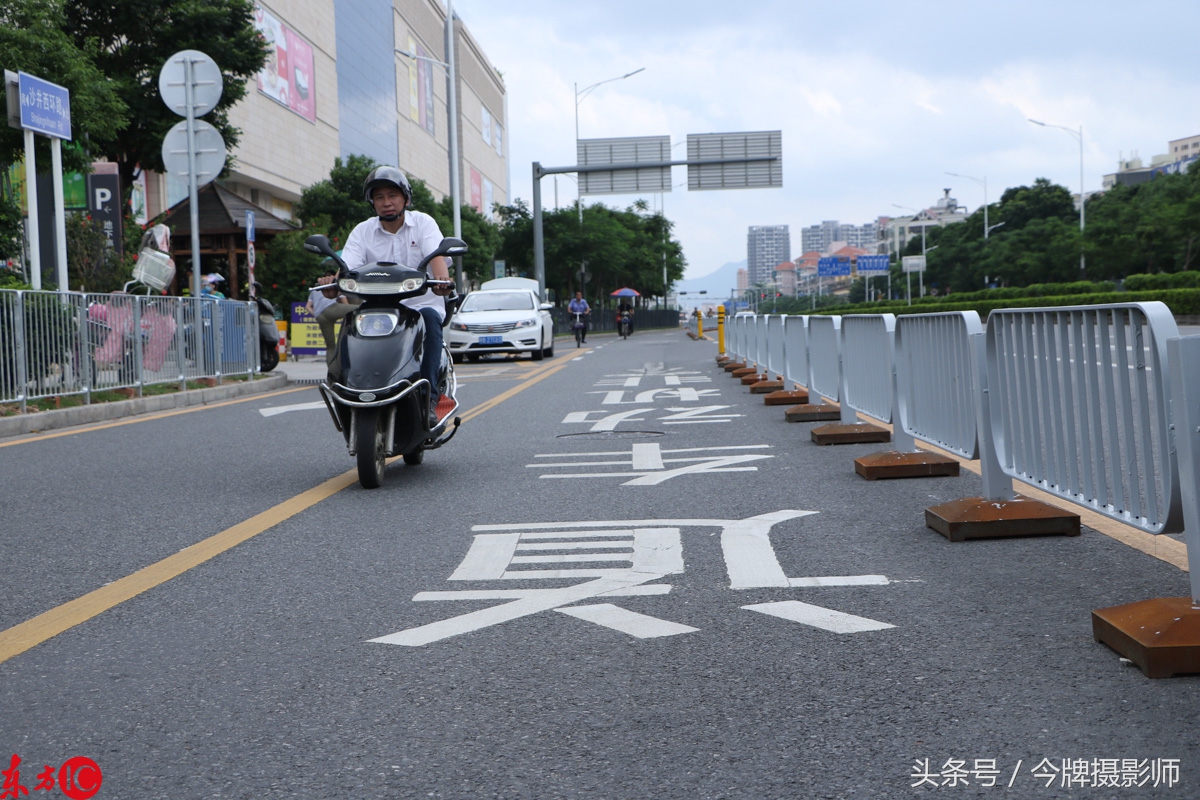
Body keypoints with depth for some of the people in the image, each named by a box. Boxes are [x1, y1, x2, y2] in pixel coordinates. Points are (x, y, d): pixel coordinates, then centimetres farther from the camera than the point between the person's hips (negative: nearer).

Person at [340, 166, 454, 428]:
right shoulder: (362, 232, 9)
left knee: (429, 317, -35)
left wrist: (442, 279, -38)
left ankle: (428, 397, -36)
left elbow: (437, 256, -14)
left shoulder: (423, 223, 5)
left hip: (422, 304, -1)